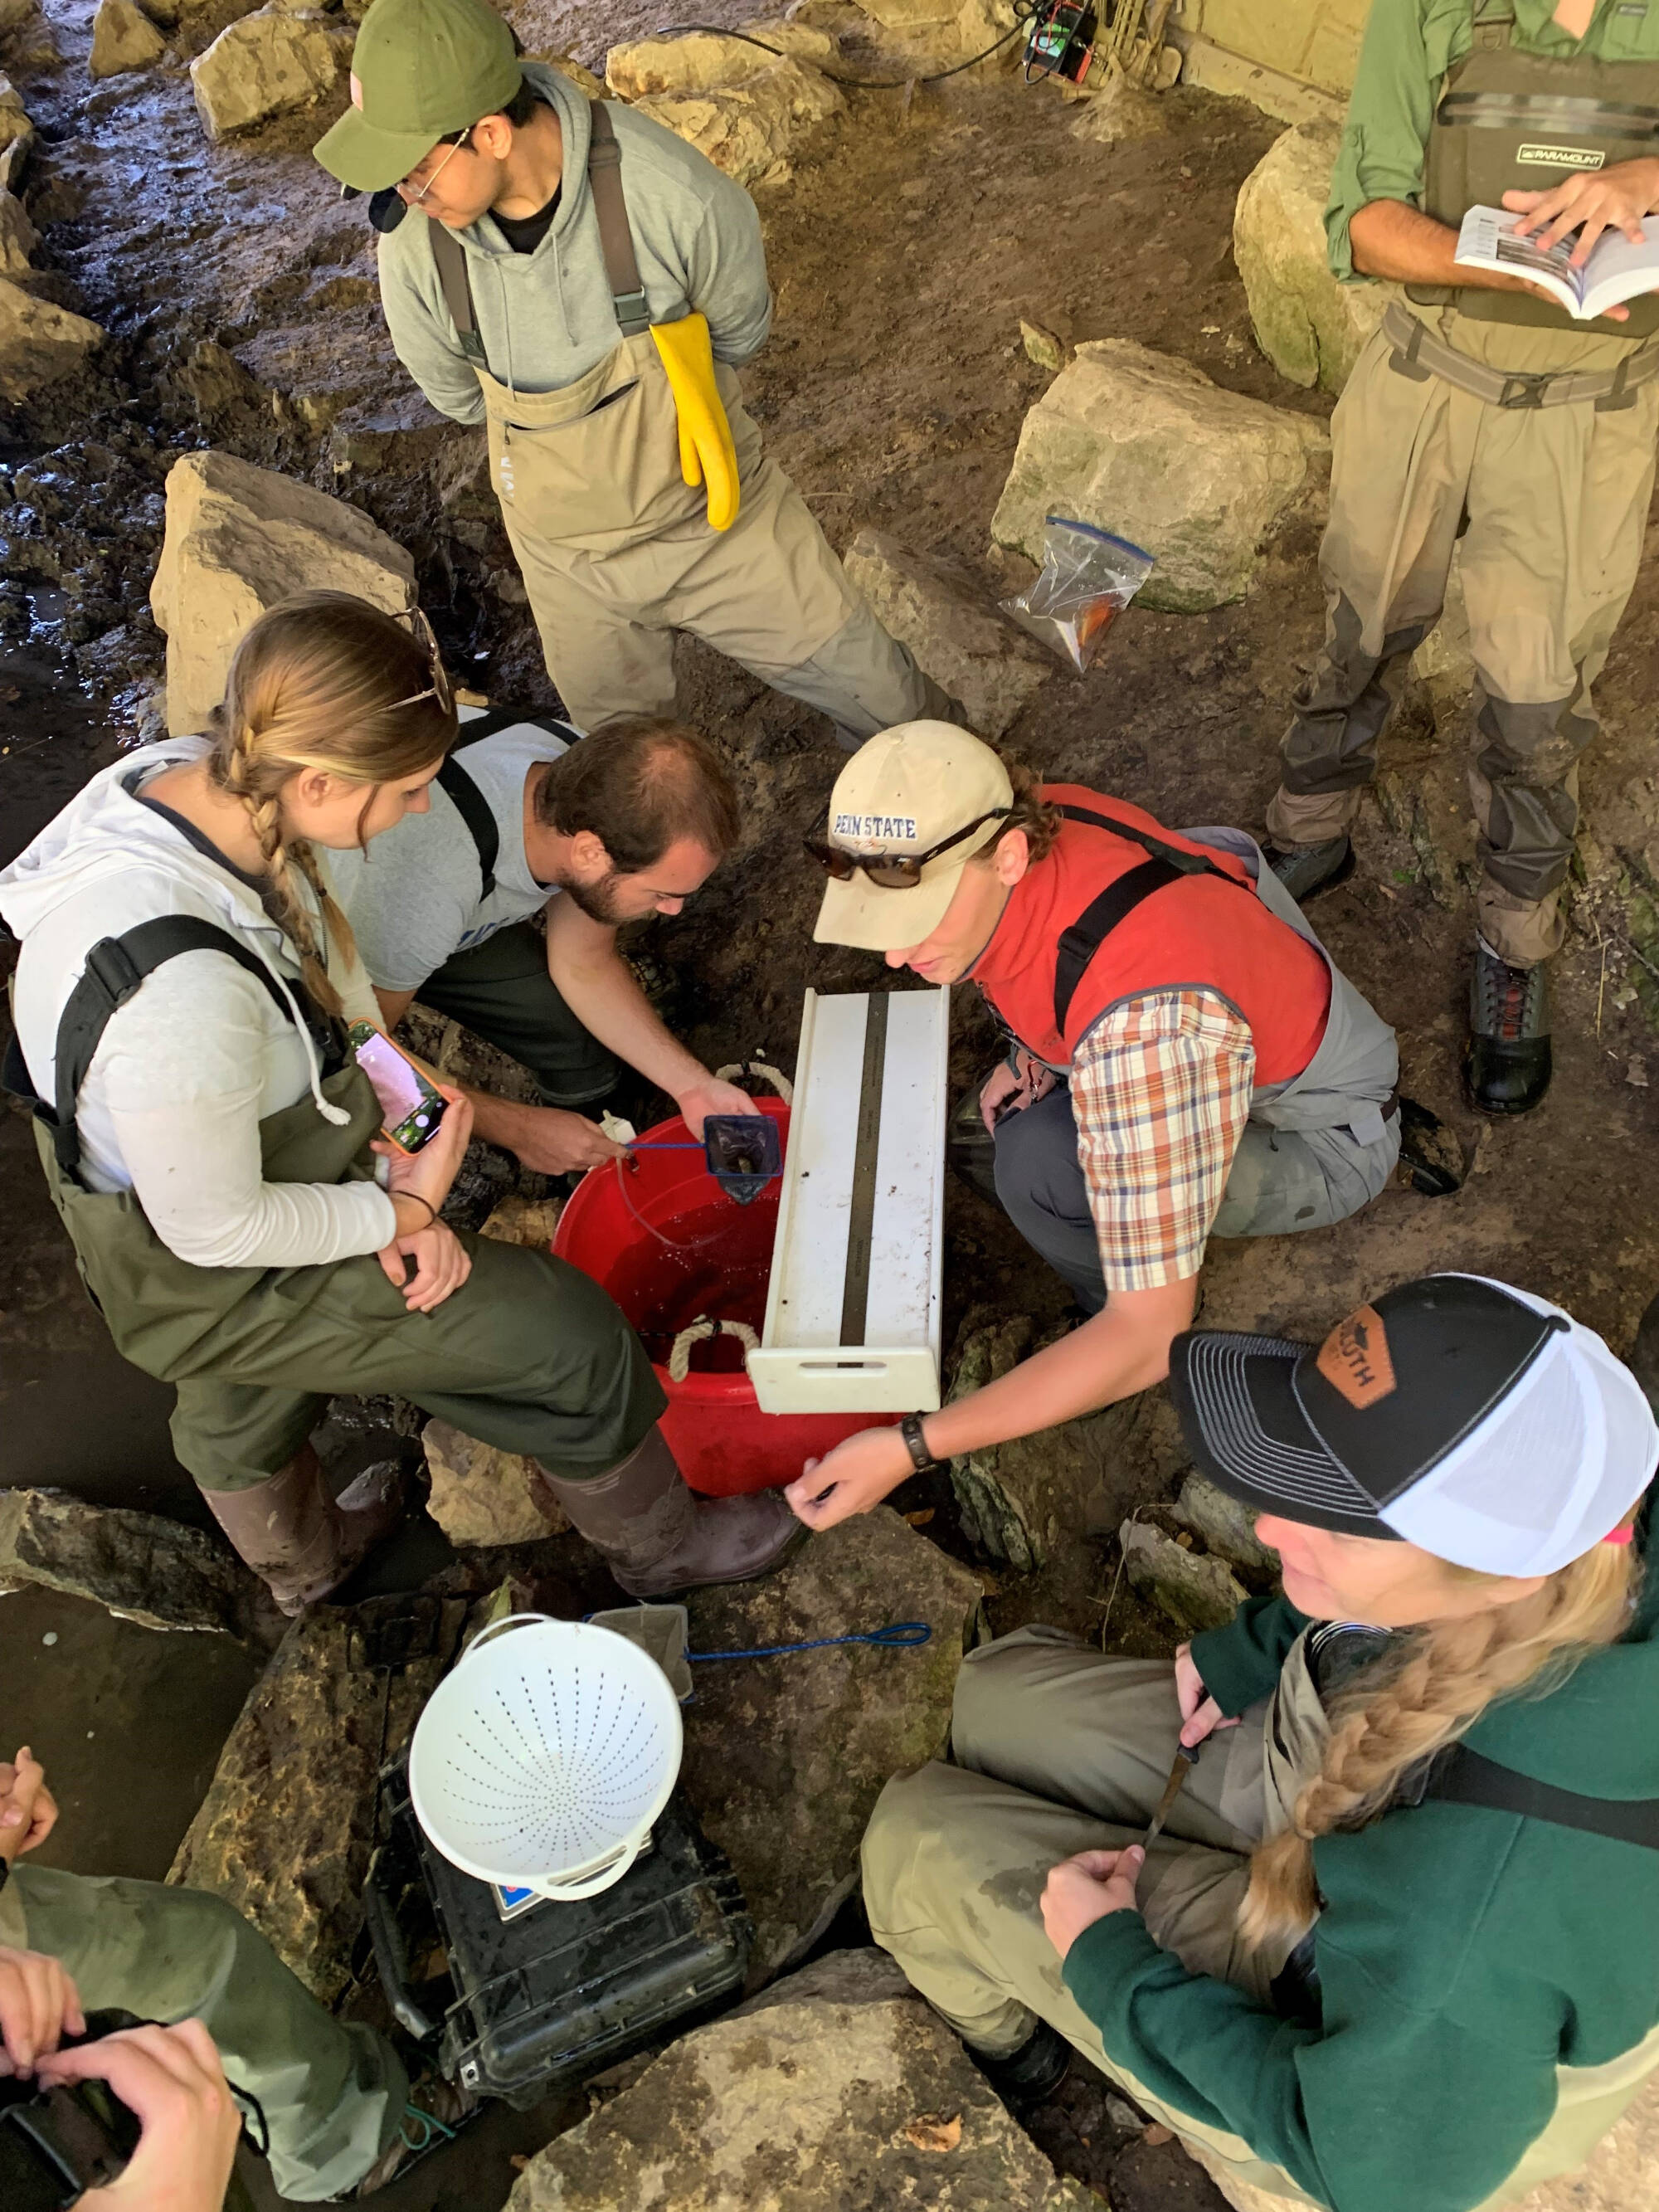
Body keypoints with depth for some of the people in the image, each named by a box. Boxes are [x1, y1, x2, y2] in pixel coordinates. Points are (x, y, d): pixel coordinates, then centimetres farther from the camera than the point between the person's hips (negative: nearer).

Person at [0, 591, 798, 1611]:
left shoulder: (191, 781, -18)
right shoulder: (183, 992, -44)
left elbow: (333, 984, -4)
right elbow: (216, 1230, -28)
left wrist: (381, 1168, -7)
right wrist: (402, 1210, -15)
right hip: (215, 1276, -8)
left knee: (241, 1403, 36)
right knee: (571, 1338, 3)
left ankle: (303, 1562, 69)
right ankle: (661, 1544, 32)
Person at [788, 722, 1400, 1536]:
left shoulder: (1139, 1024, -43)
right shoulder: (1028, 822, -20)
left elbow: (1148, 1336, -38)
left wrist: (911, 1446, -39)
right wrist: (1032, 1052, -9)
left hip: (1320, 1140, -7)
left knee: (1038, 1160, -28)